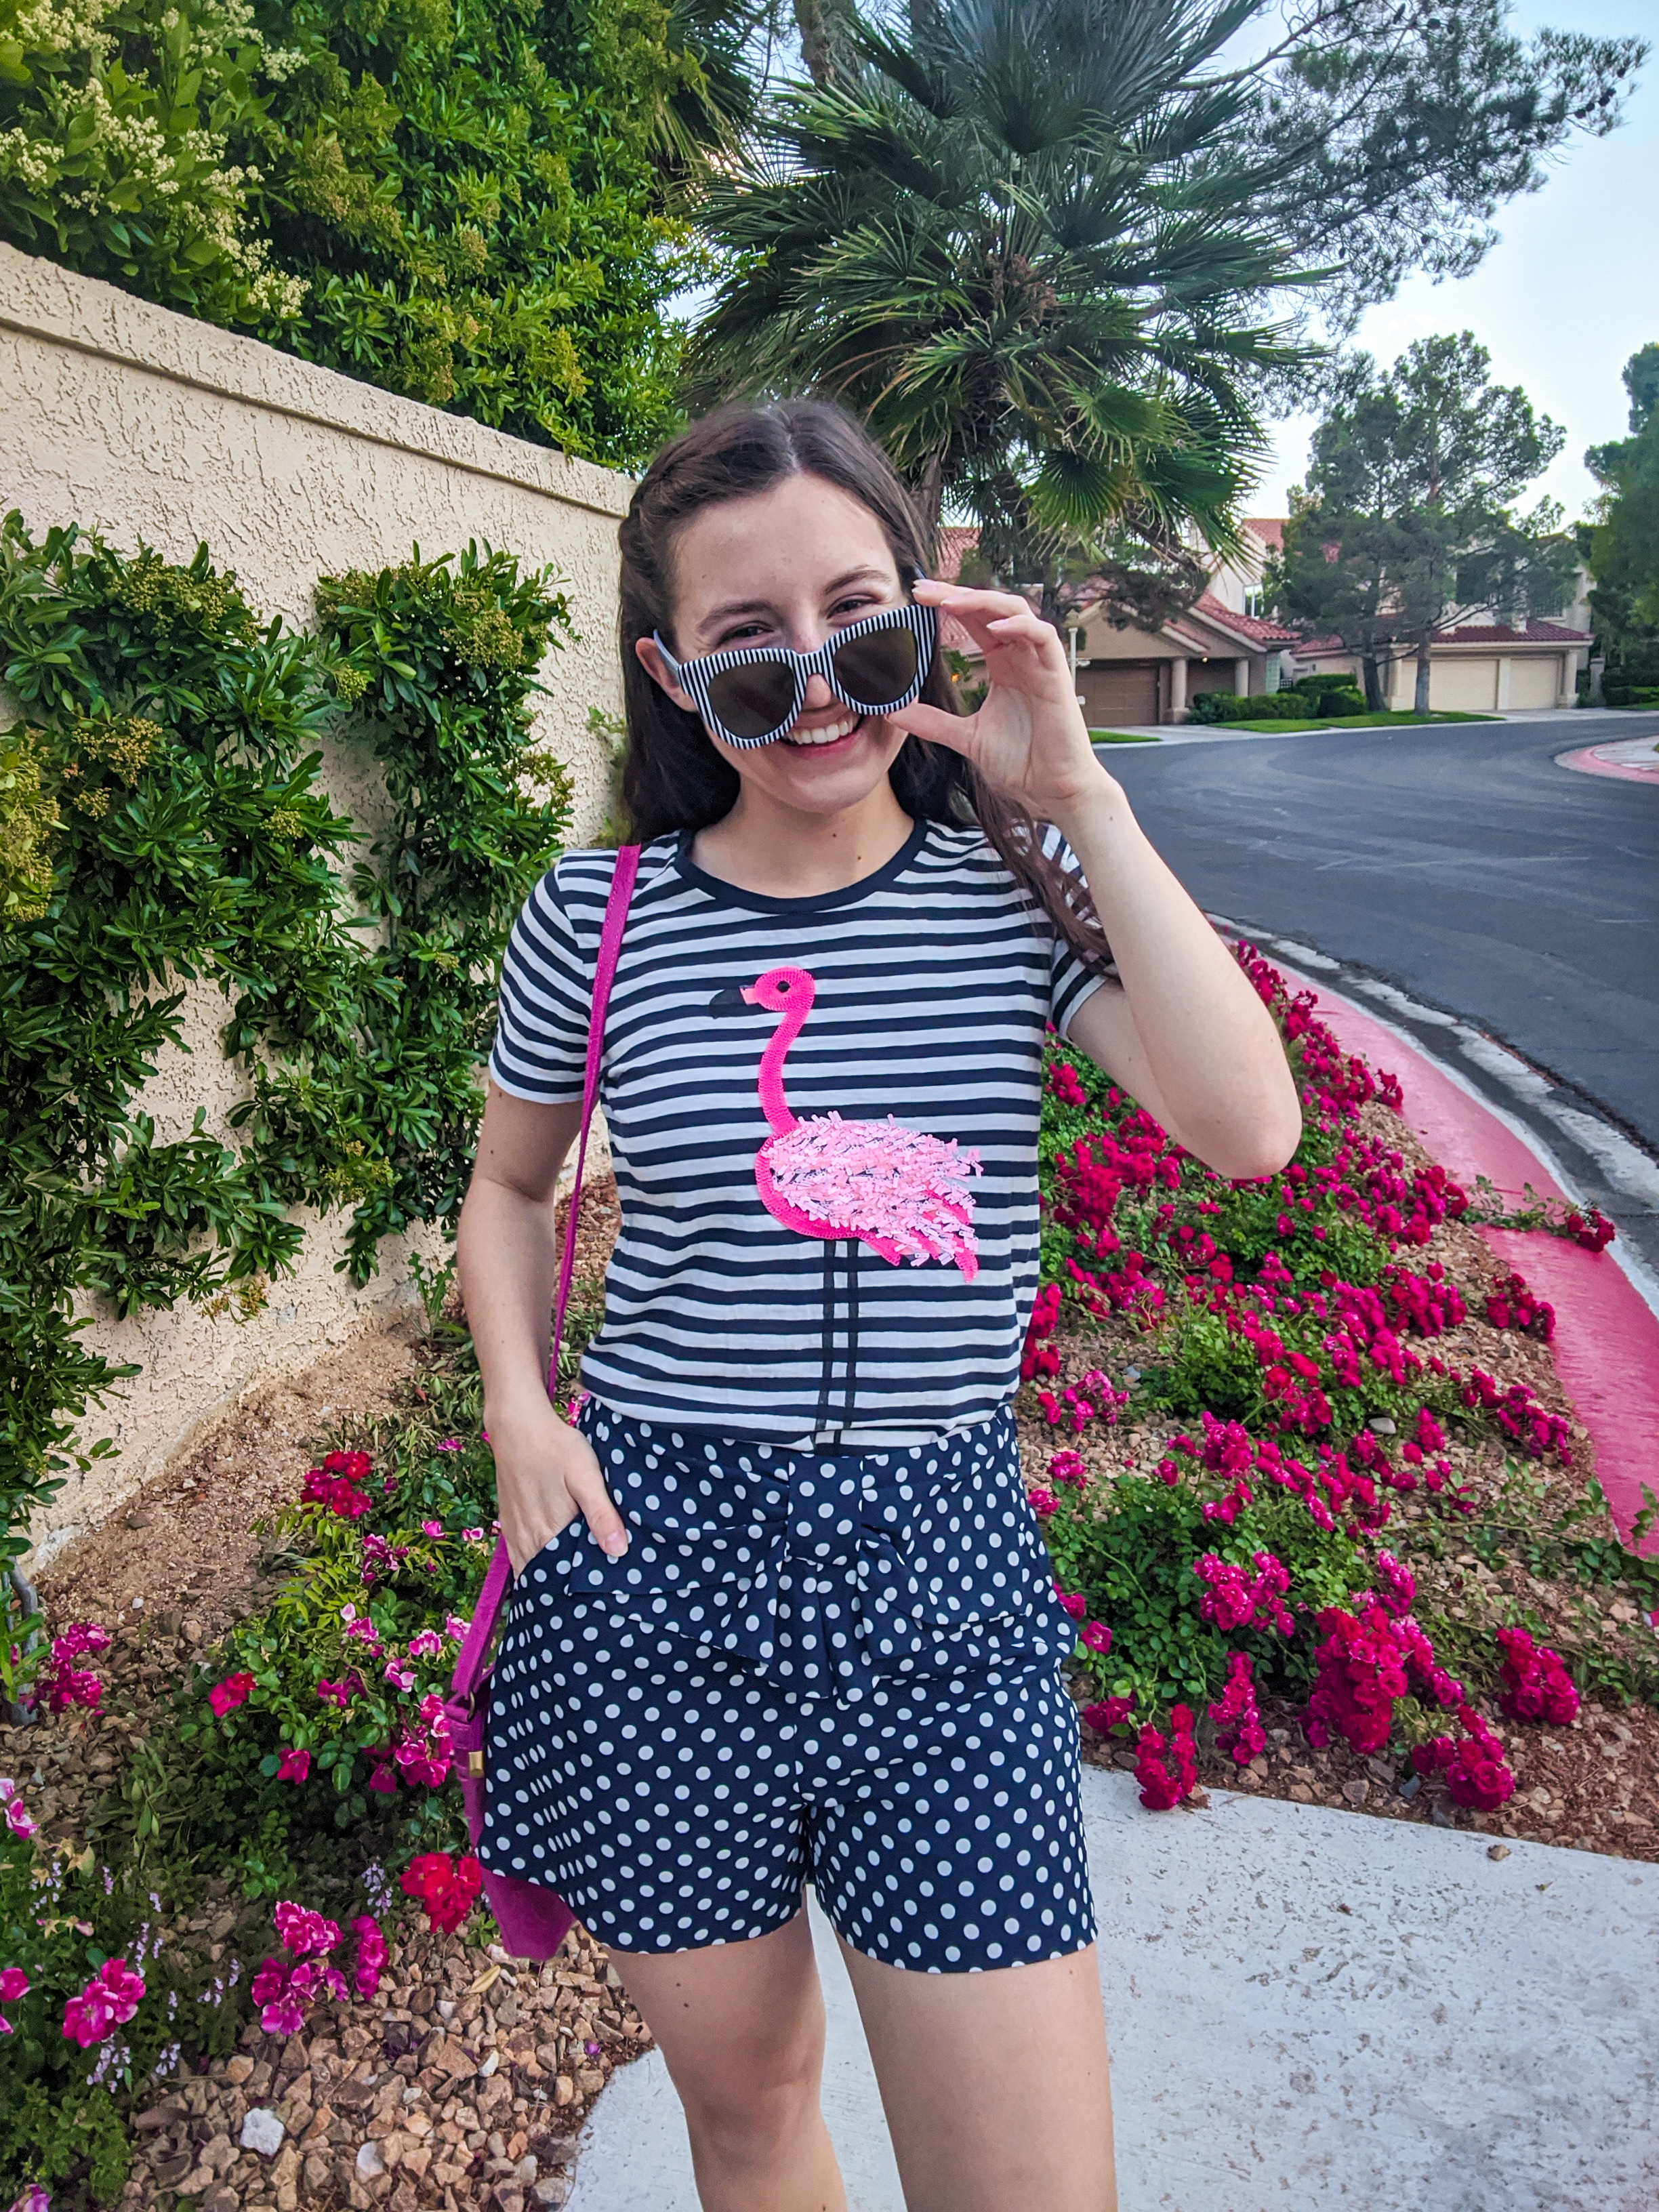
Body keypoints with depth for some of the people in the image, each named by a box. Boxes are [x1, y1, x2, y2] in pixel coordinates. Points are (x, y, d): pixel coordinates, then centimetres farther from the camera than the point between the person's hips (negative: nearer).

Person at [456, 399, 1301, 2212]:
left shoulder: (1015, 880, -2)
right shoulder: (597, 919, -2)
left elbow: (1248, 1126, -17)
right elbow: (508, 1184, 14)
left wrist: (1078, 791, -14)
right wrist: (518, 1401, -3)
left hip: (941, 1576, 0)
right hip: (655, 1562, 1)